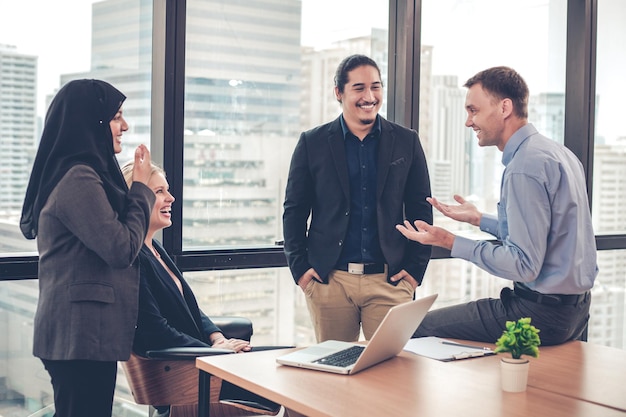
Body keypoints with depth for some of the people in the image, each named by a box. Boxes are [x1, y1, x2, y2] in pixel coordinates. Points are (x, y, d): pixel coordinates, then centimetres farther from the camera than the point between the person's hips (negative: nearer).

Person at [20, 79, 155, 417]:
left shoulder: (84, 176, 15)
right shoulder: (79, 179, -17)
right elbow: (122, 249, -18)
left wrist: (135, 187, 10)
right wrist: (141, 187, -8)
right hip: (83, 335, -10)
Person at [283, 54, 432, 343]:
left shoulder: (406, 142, 6)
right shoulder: (313, 143, 4)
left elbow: (421, 210, 8)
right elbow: (294, 210, 6)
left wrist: (415, 268, 1)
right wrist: (300, 268, -1)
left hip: (390, 280, 0)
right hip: (329, 280, 0)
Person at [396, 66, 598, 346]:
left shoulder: (525, 167, -21)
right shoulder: (556, 152, 10)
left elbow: (524, 265, -25)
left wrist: (451, 243, -19)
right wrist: (478, 219, 21)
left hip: (541, 312, -10)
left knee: (420, 328, -6)